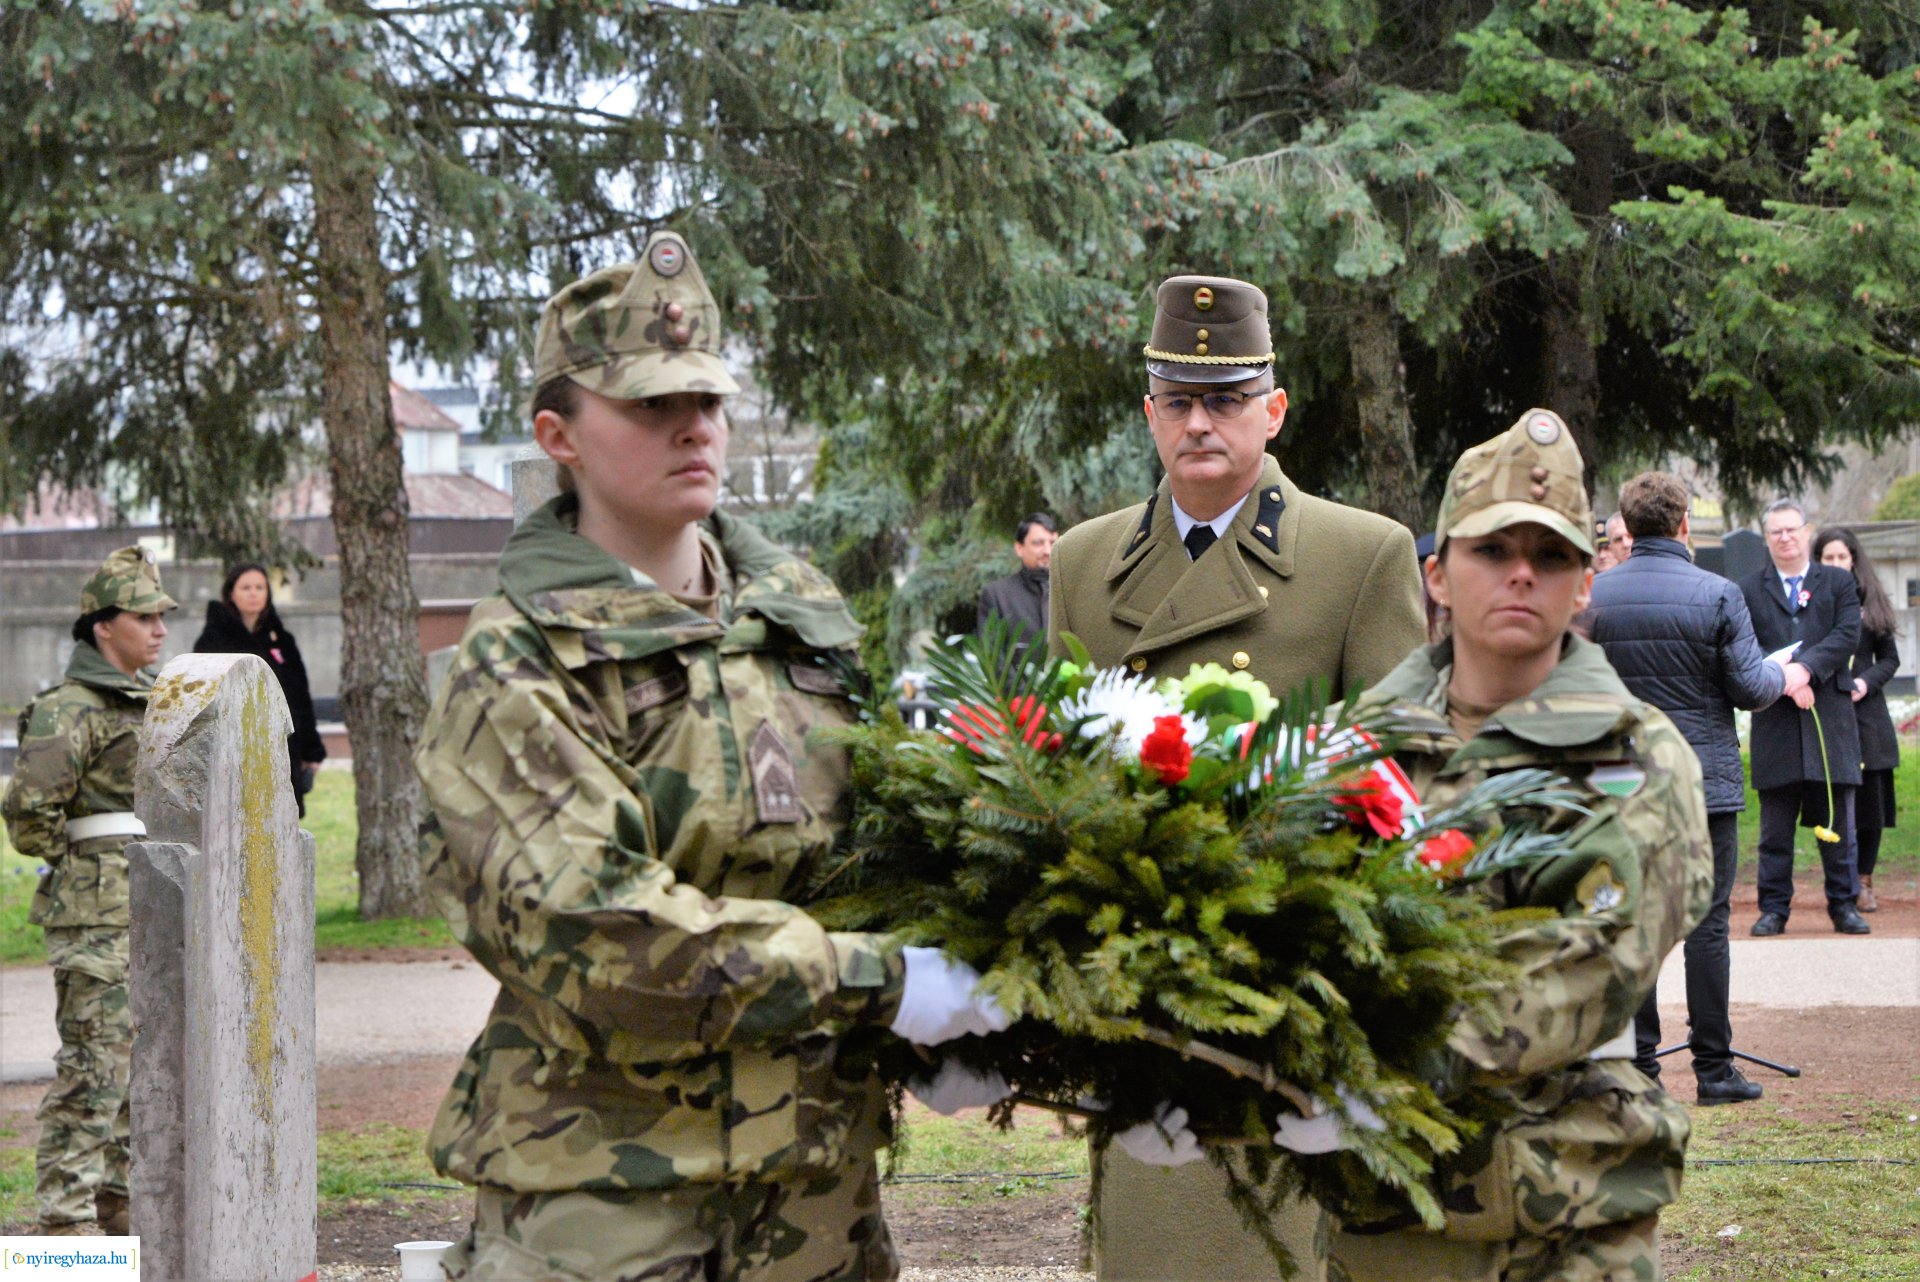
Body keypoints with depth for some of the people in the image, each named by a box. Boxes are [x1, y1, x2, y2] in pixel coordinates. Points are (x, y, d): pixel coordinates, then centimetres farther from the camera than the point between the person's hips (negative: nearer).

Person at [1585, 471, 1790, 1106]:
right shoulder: (1716, 594, -9)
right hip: (1704, 782, -3)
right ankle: (1713, 1068, 3)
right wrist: (1784, 678, 14)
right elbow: (1748, 686, -7)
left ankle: (1638, 1068, 7)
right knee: (1707, 923, 2)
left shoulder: (1592, 597, 0)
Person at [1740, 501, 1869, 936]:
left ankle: (1843, 904, 12)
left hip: (1831, 718, 0)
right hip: (1775, 724, 0)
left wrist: (1806, 668, -19)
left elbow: (1847, 635, -4)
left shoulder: (1838, 583, 11)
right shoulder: (1749, 590, 9)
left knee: (1838, 820, 4)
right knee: (1775, 826, 2)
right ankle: (1774, 908, 8)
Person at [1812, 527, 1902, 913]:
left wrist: (1866, 682, -6)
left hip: (1866, 714, 2)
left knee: (1870, 803, 3)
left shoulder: (1870, 602, 9)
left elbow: (1890, 658, 10)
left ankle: (1864, 881, 12)